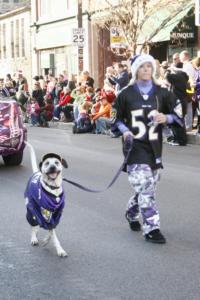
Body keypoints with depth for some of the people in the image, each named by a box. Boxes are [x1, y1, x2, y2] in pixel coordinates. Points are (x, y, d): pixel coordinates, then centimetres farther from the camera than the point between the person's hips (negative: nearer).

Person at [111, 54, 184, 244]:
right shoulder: (126, 94, -1)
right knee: (144, 186, -14)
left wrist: (166, 118, -12)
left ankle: (132, 212, 40)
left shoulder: (161, 93, 4)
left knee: (148, 186, 13)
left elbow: (178, 115, 8)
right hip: (134, 146, -4)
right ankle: (151, 228, -10)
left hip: (154, 146, 4)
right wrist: (125, 131, -10)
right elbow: (116, 118, 8)